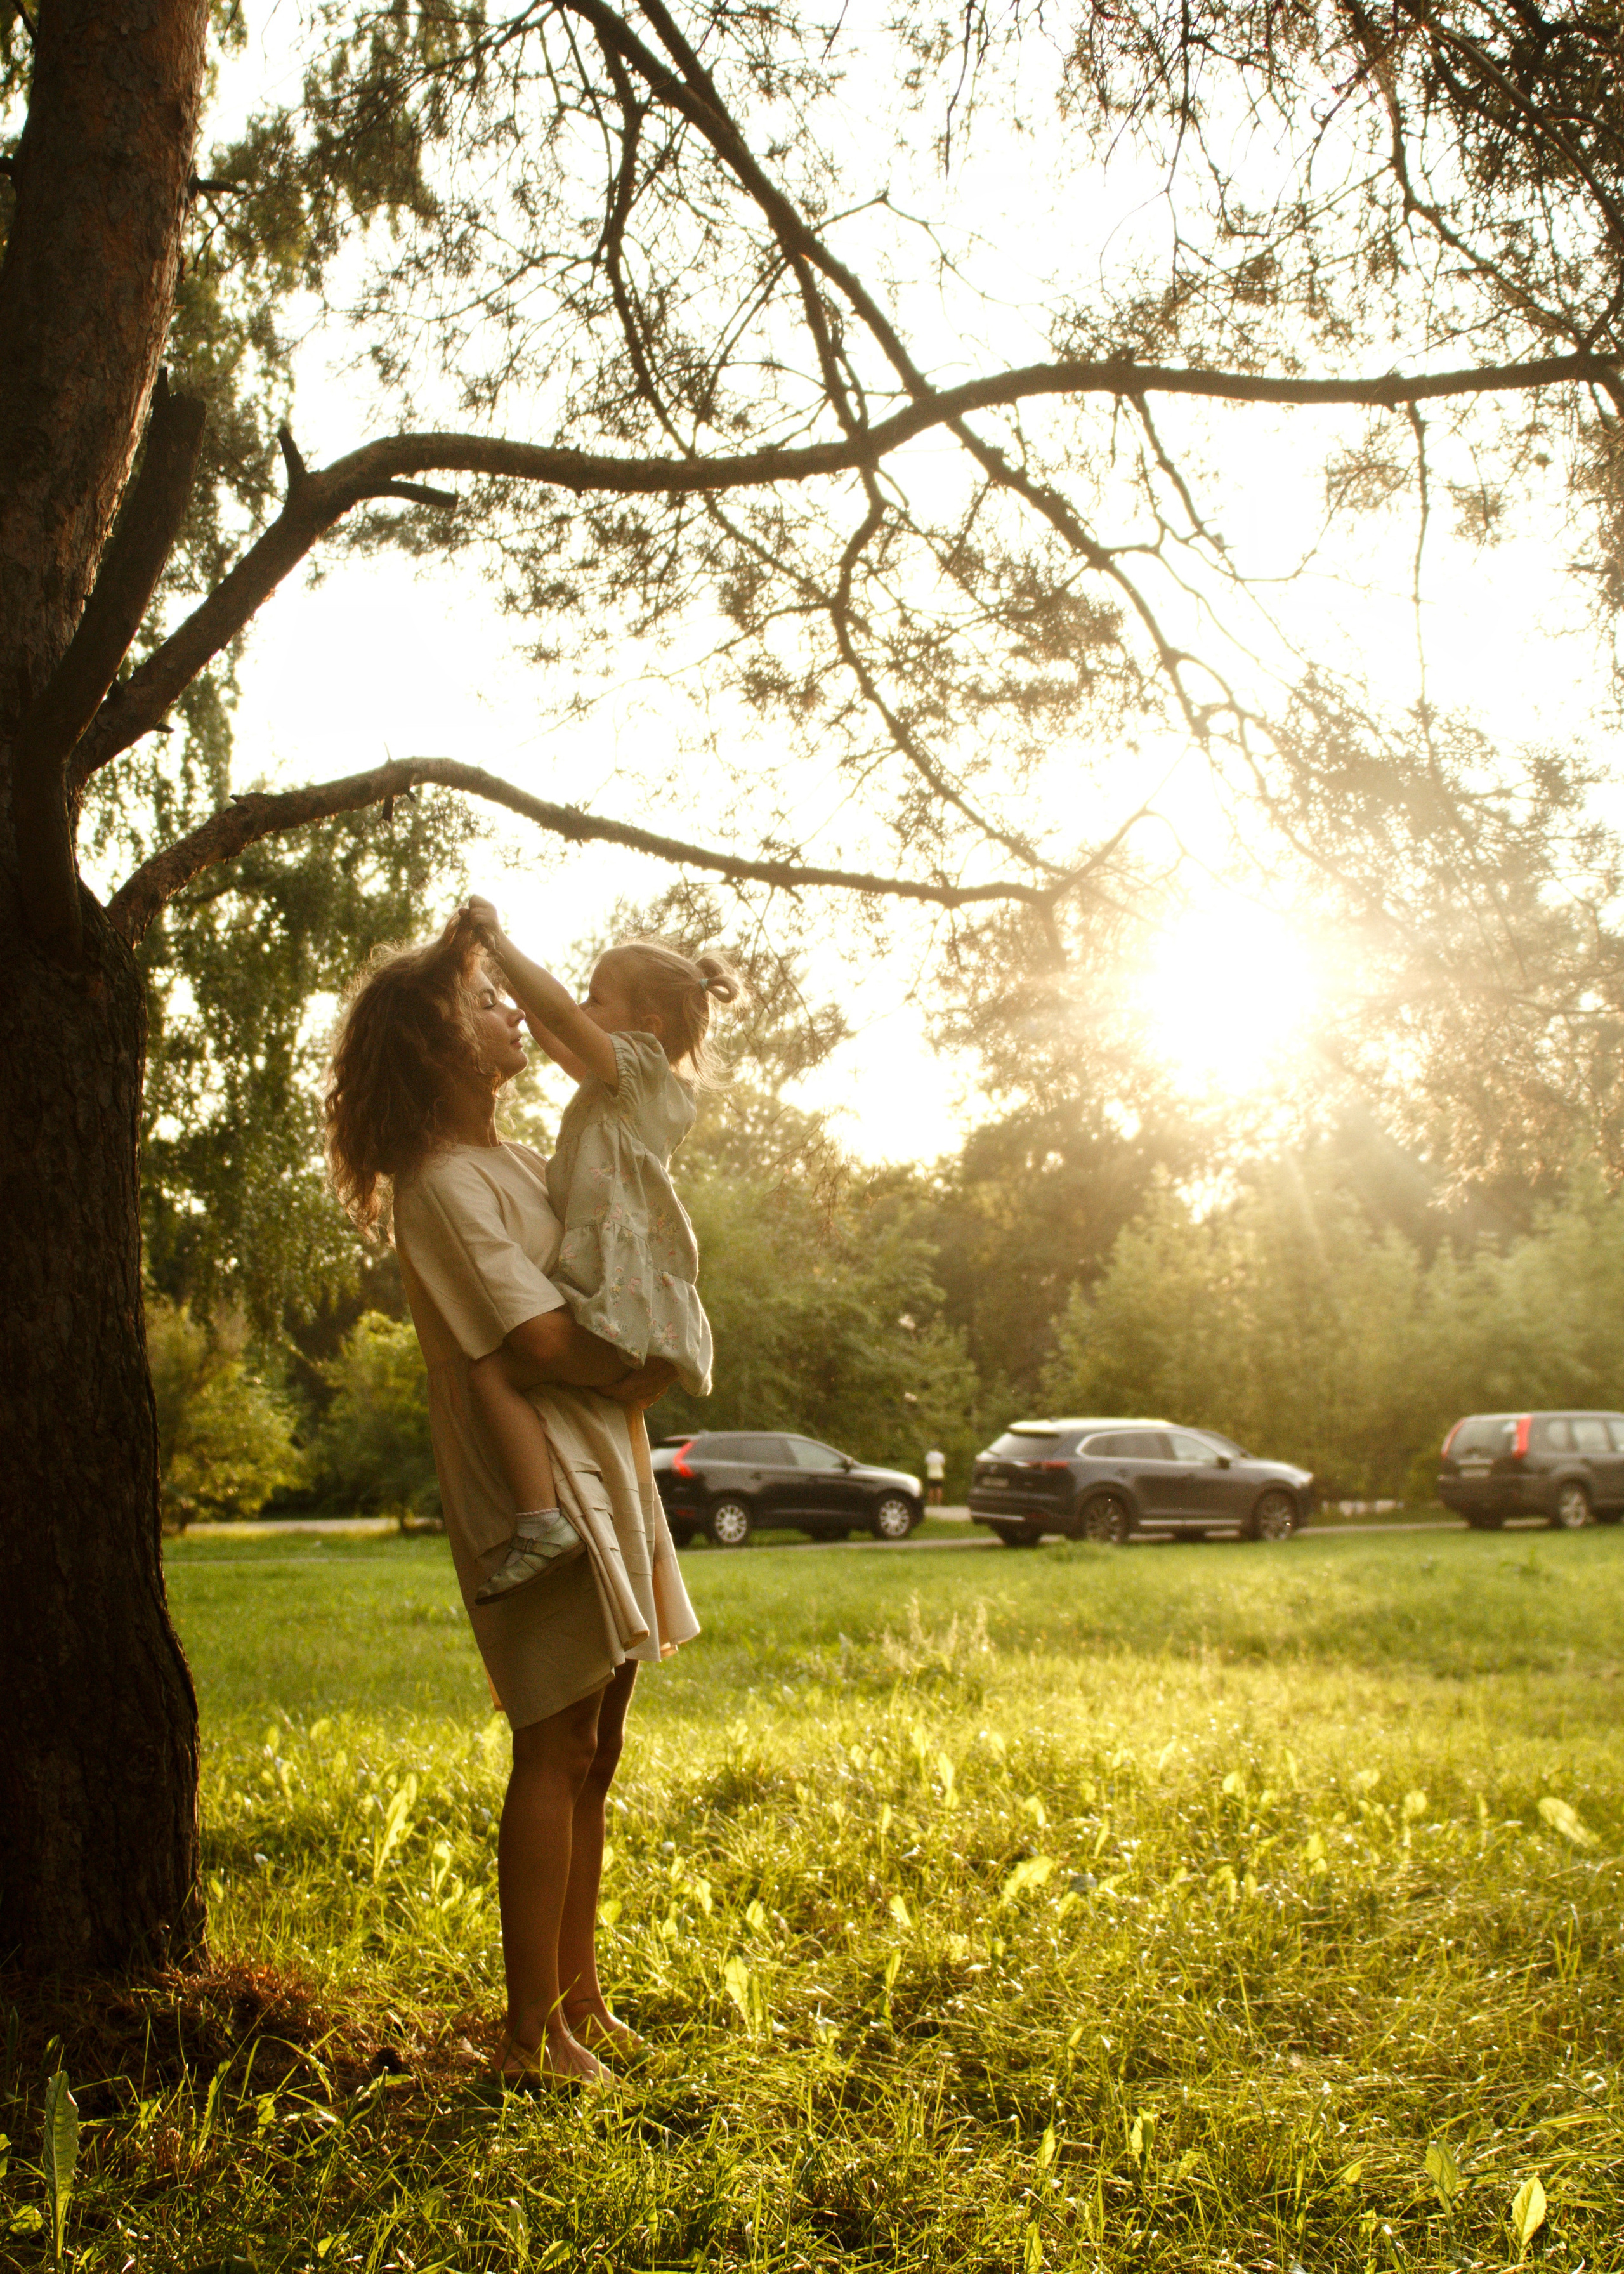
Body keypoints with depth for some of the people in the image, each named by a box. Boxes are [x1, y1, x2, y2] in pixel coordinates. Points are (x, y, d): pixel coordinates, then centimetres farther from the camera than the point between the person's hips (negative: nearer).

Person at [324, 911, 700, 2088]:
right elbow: (542, 1341, -19)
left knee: (593, 1751, 14)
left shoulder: (510, 1160, 15)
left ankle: (579, 1998, 25)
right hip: (538, 1489, -9)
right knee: (554, 1752, -5)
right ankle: (532, 2035, 5)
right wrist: (648, 1370, -4)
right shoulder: (442, 1183, -14)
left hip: (603, 1473, 9)